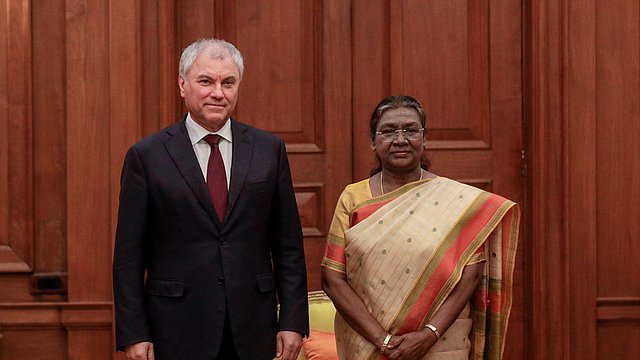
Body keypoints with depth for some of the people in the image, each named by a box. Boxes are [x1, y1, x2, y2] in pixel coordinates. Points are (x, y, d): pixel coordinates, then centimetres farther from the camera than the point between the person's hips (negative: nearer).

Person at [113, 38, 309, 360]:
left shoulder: (269, 149, 6)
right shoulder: (146, 156, -1)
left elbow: (288, 246, 7)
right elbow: (129, 255, -1)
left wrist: (292, 321, 0)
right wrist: (134, 334, -7)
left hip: (253, 333, 2)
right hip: (178, 334, -2)